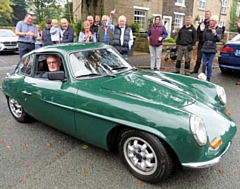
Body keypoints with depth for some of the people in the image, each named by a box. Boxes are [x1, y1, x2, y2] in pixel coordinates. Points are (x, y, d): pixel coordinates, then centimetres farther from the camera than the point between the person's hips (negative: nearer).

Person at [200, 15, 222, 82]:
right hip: (205, 49, 2)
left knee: (209, 65, -3)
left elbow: (219, 39, -12)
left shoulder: (218, 30, 0)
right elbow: (202, 37, 4)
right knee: (204, 64, 5)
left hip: (212, 50, -2)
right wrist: (201, 30, -9)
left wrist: (215, 34, -31)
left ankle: (208, 78, 8)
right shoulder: (206, 29, 6)